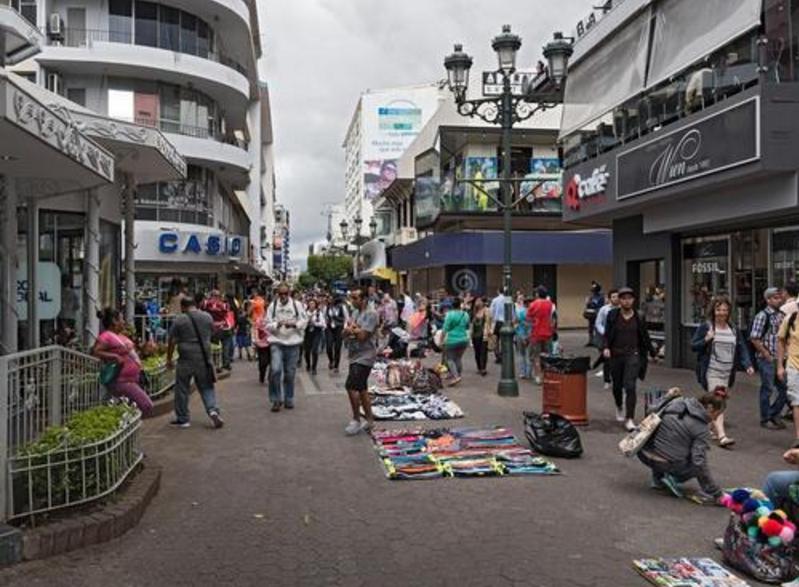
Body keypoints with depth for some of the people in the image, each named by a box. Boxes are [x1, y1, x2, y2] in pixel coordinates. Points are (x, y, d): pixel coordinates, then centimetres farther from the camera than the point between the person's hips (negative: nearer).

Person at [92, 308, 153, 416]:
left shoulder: (120, 335, 14)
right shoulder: (106, 336, -14)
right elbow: (94, 352, -24)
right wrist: (114, 356, -25)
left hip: (132, 380, 10)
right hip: (122, 382, -10)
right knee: (146, 406, -15)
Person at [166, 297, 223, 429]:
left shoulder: (179, 320, -6)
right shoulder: (207, 317, 4)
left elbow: (172, 342, -3)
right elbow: (212, 334, 18)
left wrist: (169, 359, 5)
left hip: (186, 359, -3)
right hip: (204, 358, 3)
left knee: (182, 388, 10)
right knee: (206, 387, 13)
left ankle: (182, 419, 16)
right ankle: (213, 410, -6)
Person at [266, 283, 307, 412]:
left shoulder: (297, 305, 2)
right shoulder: (273, 306, 2)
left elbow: (304, 321, 2)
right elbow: (268, 325, 2)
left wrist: (294, 324, -16)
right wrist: (277, 325, -18)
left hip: (293, 342, 1)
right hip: (277, 342, -1)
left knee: (290, 373, 7)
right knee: (276, 370, -16)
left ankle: (289, 399, 23)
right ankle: (276, 399, -1)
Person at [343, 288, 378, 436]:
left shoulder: (370, 314, -14)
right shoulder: (355, 313, 13)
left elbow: (362, 335, -20)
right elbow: (345, 332, 10)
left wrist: (352, 329, -3)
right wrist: (355, 329, -11)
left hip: (364, 357, -9)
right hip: (356, 356, 9)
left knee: (351, 386, -14)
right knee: (361, 389, 13)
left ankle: (356, 419, -1)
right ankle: (369, 420, 23)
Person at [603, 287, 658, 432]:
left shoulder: (638, 317, 2)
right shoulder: (612, 315, 0)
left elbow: (645, 337, 11)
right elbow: (607, 334, 0)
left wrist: (653, 353, 16)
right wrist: (606, 347, -17)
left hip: (633, 355, -1)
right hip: (616, 355, 1)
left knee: (630, 386, -13)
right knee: (617, 385, 15)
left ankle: (629, 419, -10)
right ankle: (619, 408, 45)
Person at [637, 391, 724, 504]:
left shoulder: (677, 402, 2)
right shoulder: (702, 428, -10)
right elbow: (699, 462, -16)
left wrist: (668, 397, 28)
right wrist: (716, 493, -10)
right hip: (667, 464, -5)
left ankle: (657, 477, 22)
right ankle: (674, 478, -1)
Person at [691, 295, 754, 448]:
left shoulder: (733, 330, 11)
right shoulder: (705, 327, -3)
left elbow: (742, 349, 8)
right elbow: (693, 346, -2)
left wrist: (748, 365, -7)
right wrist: (706, 340, -20)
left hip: (728, 373, 5)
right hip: (712, 372, -5)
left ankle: (714, 428, 28)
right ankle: (722, 436, -19)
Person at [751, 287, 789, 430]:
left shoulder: (781, 315, 10)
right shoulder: (762, 316, -11)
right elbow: (754, 339, -15)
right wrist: (767, 355, -13)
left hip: (780, 358, 7)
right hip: (767, 359, -7)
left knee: (785, 389, 10)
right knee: (768, 389, 2)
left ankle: (773, 414, 27)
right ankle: (765, 419, 15)